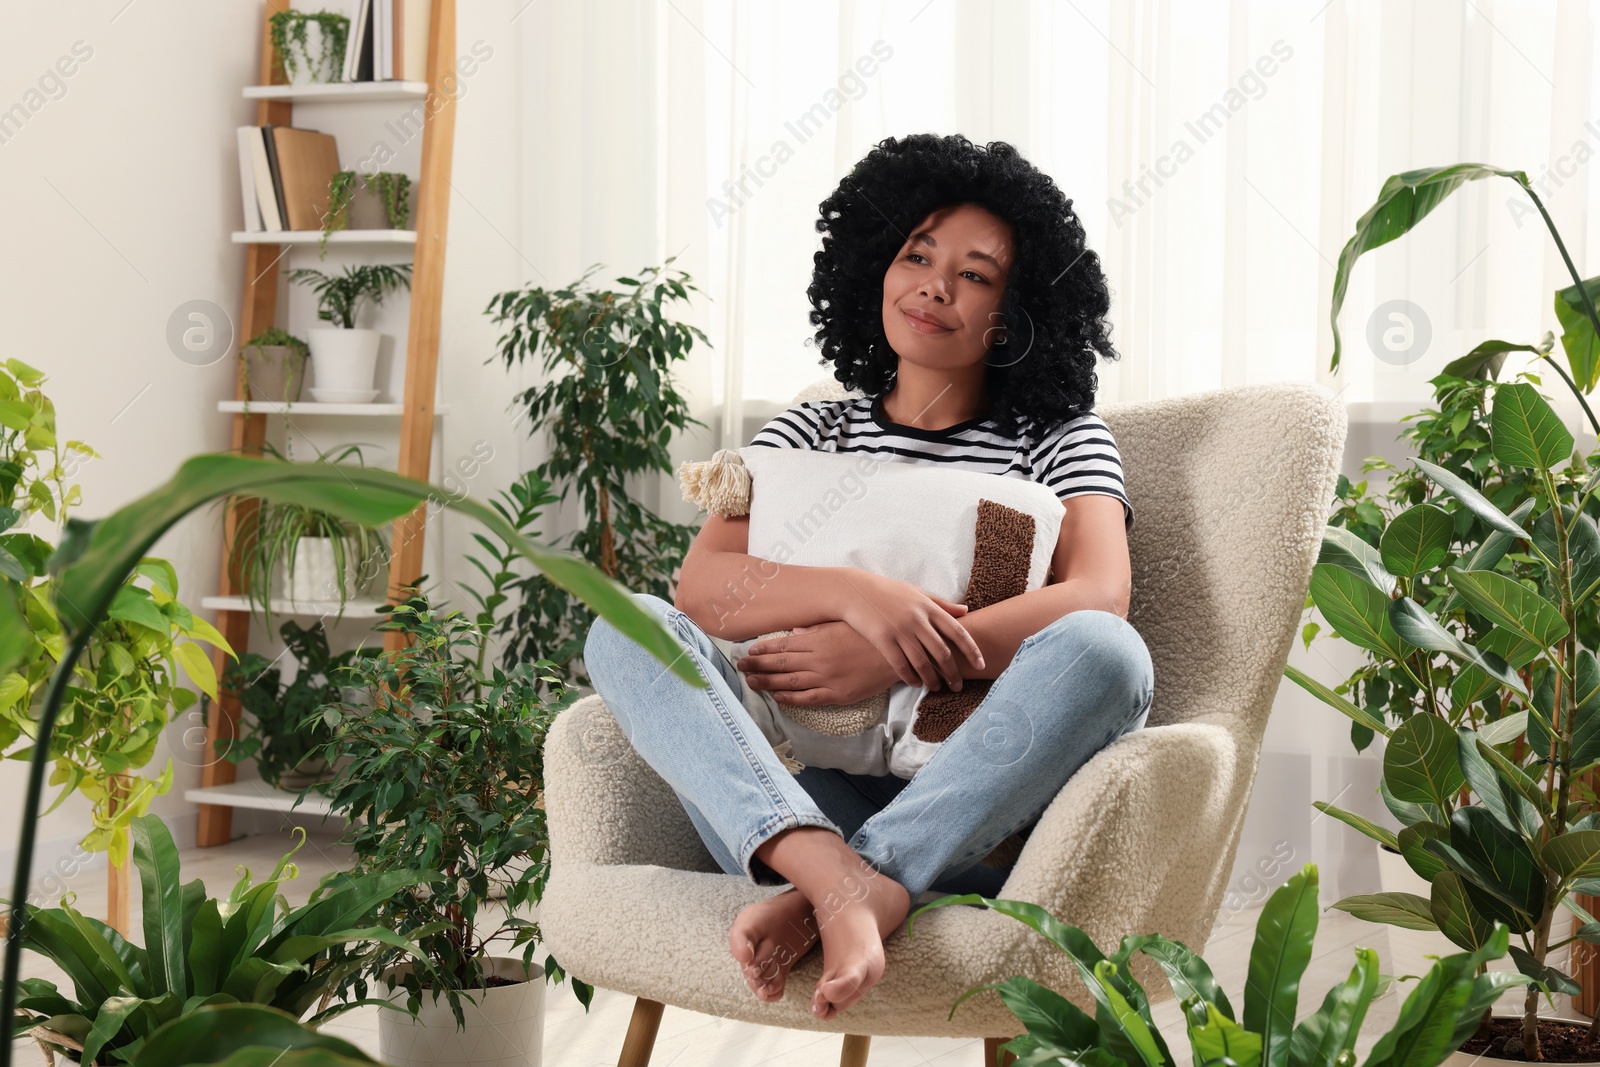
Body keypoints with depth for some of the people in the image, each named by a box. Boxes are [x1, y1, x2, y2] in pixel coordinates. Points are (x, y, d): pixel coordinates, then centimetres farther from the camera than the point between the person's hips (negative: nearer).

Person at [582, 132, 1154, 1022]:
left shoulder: (1059, 440, 14)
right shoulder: (810, 434, 19)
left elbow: (1099, 598, -7)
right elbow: (702, 587, 2)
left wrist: (887, 660, -19)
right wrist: (859, 593, -19)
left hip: (980, 810, -2)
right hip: (810, 798, 2)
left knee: (1102, 651, -29)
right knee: (630, 628, -18)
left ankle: (843, 894, -38)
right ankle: (837, 876, -42)